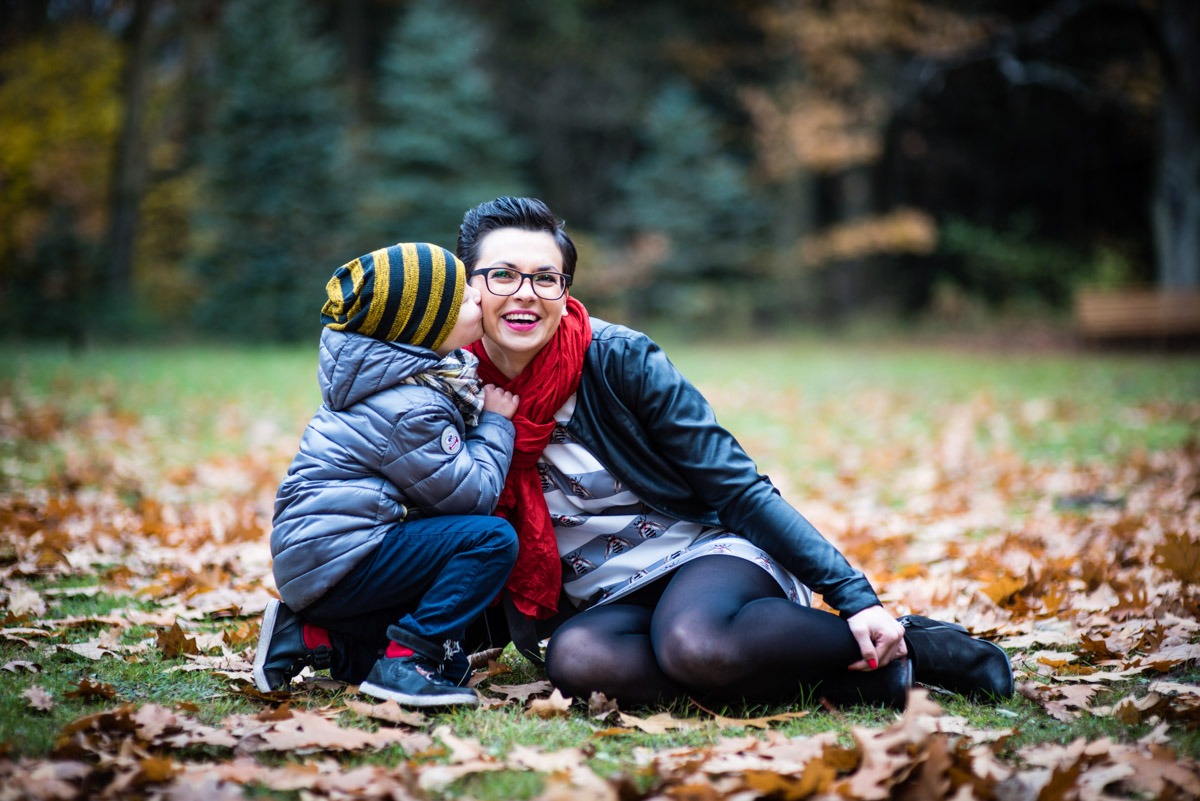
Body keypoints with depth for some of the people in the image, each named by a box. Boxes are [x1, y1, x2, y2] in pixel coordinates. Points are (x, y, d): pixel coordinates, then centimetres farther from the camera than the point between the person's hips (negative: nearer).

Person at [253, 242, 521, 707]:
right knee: (491, 538, -20)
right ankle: (404, 663, -20)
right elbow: (473, 494, -15)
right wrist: (495, 423, -2)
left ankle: (313, 638, 10)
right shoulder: (409, 409, -21)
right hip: (332, 562, -10)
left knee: (451, 655, 16)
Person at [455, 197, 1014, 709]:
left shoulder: (618, 358, -10)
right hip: (608, 604, 4)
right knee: (573, 657, -34)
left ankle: (903, 646, -14)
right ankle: (834, 676, -22)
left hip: (708, 551, -3)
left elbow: (739, 488, -10)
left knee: (693, 644, -40)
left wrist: (855, 596, -17)